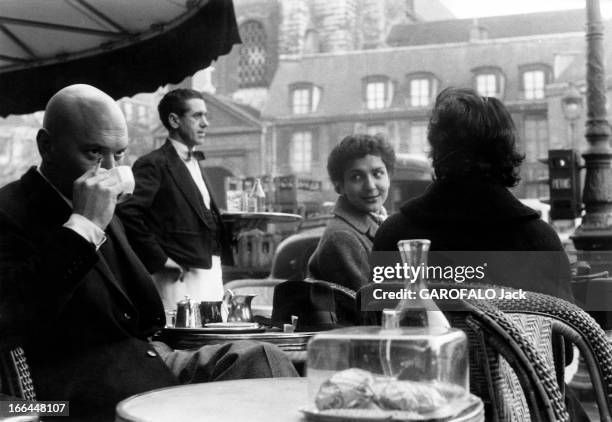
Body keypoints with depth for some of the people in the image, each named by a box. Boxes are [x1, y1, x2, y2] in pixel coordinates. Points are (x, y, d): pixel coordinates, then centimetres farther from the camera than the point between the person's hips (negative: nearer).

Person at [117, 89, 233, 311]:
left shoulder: (194, 163, 19)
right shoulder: (154, 165, -9)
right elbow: (128, 213, -21)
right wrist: (159, 260, -17)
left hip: (211, 276, 8)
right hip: (180, 279, -8)